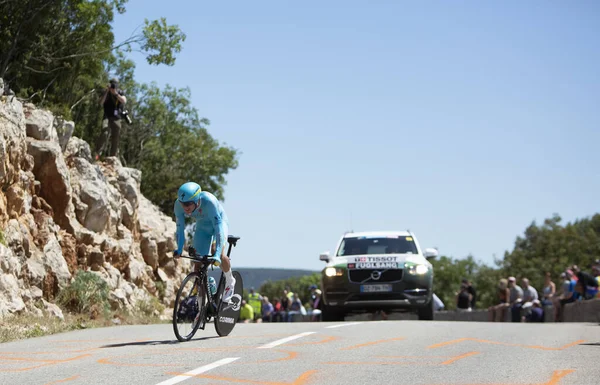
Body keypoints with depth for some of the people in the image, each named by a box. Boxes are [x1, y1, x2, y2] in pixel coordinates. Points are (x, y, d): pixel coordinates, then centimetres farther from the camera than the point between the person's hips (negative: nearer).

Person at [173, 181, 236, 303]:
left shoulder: (209, 201, -41)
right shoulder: (179, 205, -29)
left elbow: (218, 226, -42)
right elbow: (180, 228, -18)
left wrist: (217, 254, -48)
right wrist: (179, 250, -27)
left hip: (219, 221, -4)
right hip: (202, 226, 4)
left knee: (219, 255, -24)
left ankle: (230, 282, 4)